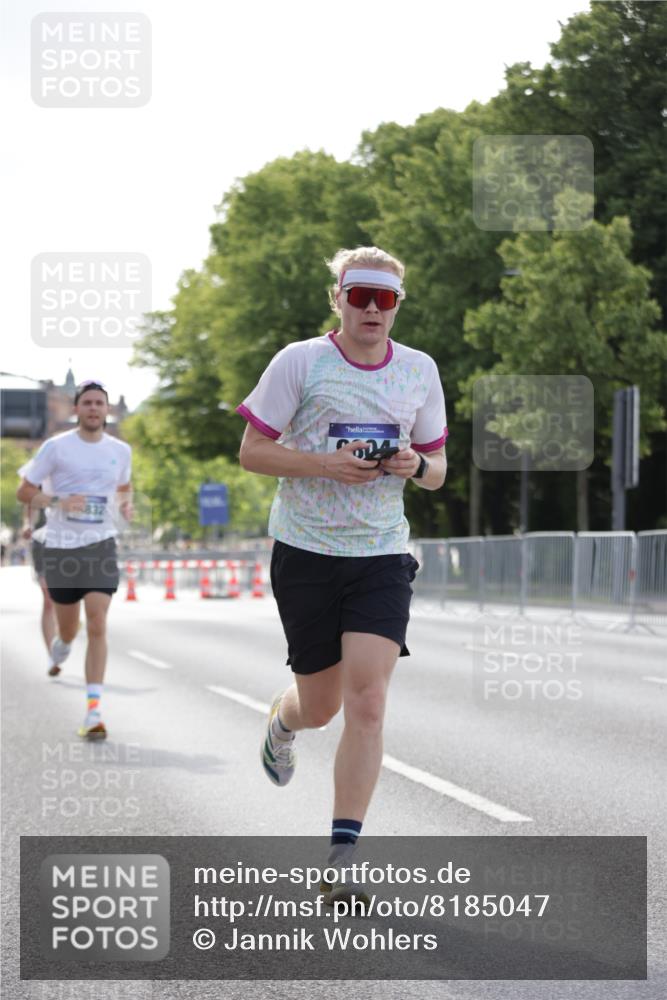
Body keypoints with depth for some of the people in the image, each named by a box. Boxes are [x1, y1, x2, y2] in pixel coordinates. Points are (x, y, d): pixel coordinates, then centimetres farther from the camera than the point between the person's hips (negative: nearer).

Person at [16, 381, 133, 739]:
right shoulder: (56, 447, -4)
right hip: (61, 546, -1)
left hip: (100, 546, 1)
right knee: (68, 628, 10)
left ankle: (93, 712, -15)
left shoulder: (120, 451, 5)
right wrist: (57, 502, -18)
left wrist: (126, 505, 2)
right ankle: (62, 643, 51)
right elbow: (24, 491, -1)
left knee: (97, 625, -14)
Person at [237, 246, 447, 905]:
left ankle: (342, 854, -9)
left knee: (366, 700, -13)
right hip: (305, 551, -2)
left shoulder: (420, 370, 8)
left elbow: (437, 469, 16)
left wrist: (415, 466, -8)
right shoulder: (299, 362, -3)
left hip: (382, 556, 2)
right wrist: (325, 464, -18)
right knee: (319, 706, 7)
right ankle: (281, 720, 46)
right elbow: (251, 451, -3)